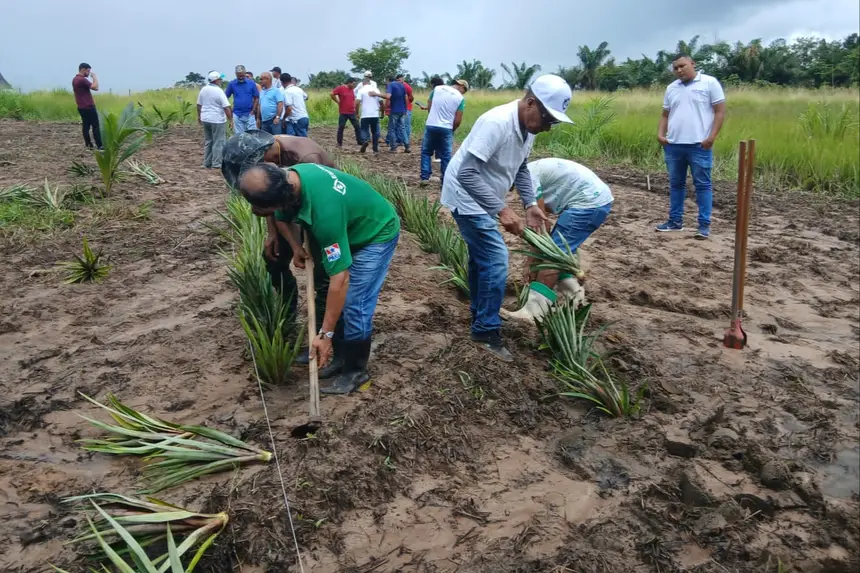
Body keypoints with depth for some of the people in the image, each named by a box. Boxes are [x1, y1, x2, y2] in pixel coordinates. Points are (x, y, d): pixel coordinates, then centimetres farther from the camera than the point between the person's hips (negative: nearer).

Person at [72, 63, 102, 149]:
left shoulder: (75, 79, 14)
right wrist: (94, 76, -10)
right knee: (96, 127, -7)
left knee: (86, 126, 9)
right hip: (88, 107, -10)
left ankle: (89, 146, 10)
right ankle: (100, 146, -8)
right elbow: (95, 87, -23)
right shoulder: (82, 80, -18)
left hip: (81, 107, 10)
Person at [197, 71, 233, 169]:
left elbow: (199, 105, 13)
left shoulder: (203, 89, 6)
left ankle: (207, 162, 20)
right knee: (218, 142, 0)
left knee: (207, 141, 16)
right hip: (217, 120, -7)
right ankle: (216, 163, 1)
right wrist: (230, 120, -11)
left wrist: (199, 116, 25)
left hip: (205, 119, 7)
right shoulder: (219, 91, -14)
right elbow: (226, 107, -17)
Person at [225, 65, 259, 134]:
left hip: (249, 114, -1)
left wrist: (253, 110, -5)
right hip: (237, 115, 1)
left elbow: (256, 98, 3)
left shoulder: (251, 83, 0)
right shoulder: (232, 84, 1)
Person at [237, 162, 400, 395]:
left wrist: (325, 334, -34)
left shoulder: (325, 211, -43)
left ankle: (356, 370, 7)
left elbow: (340, 279, -38)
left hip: (377, 233, -9)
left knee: (354, 306, -10)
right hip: (351, 228, 9)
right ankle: (338, 351, 30)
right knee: (335, 300, 13)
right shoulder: (289, 176, -18)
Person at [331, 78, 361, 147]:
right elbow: (332, 94, -12)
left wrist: (354, 107, 14)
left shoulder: (352, 90, 12)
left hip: (352, 113, 5)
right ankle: (339, 143, 10)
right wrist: (338, 102, -8)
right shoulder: (340, 88, -7)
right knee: (341, 127, 2)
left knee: (357, 126, 3)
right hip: (343, 113, -5)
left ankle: (359, 142, 11)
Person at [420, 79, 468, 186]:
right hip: (446, 129, -2)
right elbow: (458, 120, -6)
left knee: (426, 152, 15)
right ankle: (445, 182, 9)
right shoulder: (460, 98, -3)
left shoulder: (437, 88, 4)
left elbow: (429, 106, 9)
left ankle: (425, 177, 10)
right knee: (446, 157, 8)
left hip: (431, 126, 2)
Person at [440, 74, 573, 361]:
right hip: (466, 196, -9)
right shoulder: (497, 123, -29)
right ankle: (487, 330, 2)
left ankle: (480, 318, 36)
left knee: (482, 257, 19)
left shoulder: (528, 126, -1)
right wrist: (501, 210, -34)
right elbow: (466, 174, -33)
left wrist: (530, 204, 1)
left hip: (479, 197, 9)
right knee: (495, 260, -11)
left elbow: (520, 168, 14)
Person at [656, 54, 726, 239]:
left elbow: (720, 111, -3)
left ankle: (704, 224, 3)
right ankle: (676, 221, 20)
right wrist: (660, 134, 1)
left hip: (699, 145, -5)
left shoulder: (710, 83, 0)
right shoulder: (671, 88, 15)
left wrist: (711, 137, -13)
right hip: (673, 145, 5)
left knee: (702, 185, -1)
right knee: (676, 184, 11)